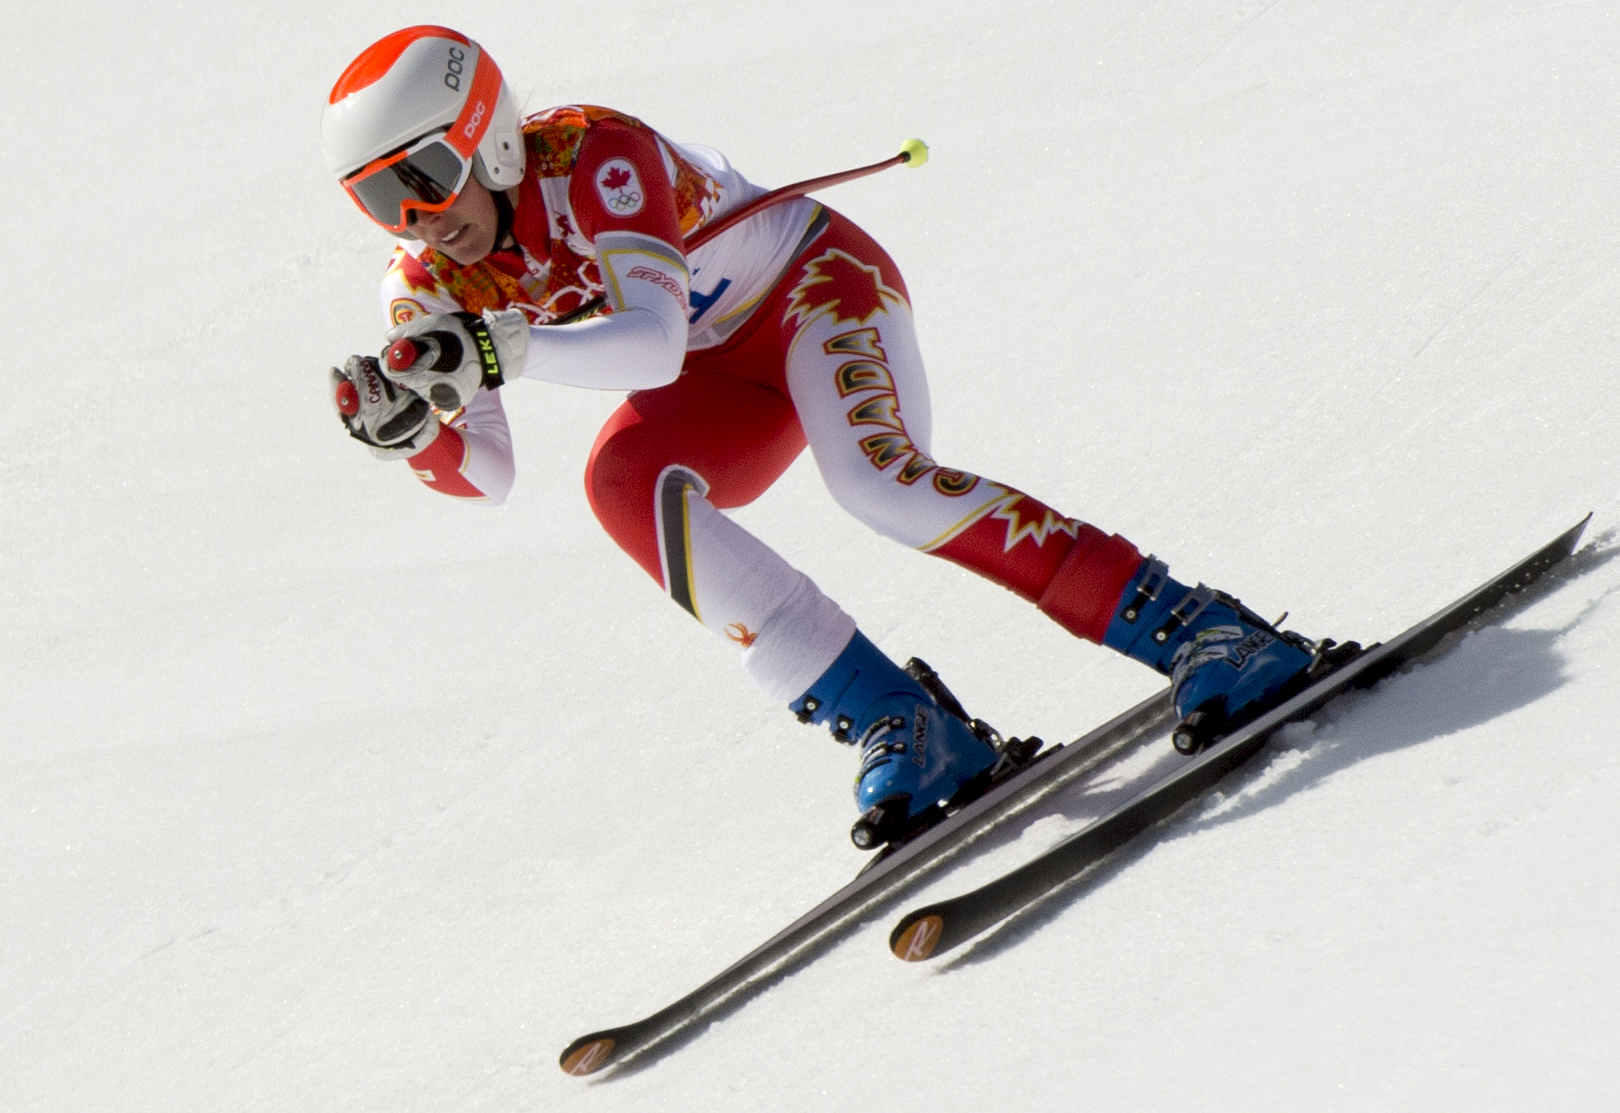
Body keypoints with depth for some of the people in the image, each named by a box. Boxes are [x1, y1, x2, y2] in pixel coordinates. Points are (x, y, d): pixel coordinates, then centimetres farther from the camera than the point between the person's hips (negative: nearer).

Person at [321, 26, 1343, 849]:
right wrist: (408, 427, -32)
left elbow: (652, 343, -42)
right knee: (621, 483, -25)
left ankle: (1199, 632, -26)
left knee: (878, 479, -32)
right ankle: (898, 727, -26)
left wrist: (498, 352, -55)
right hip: (724, 373, 6)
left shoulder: (591, 158, -30)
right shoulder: (429, 287, -11)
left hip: (810, 278, -6)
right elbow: (487, 476, -12)